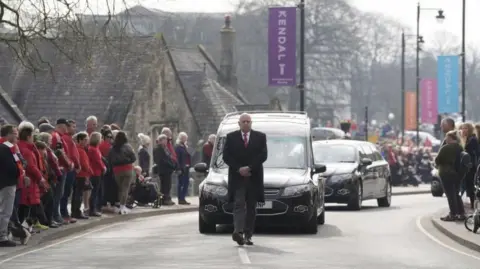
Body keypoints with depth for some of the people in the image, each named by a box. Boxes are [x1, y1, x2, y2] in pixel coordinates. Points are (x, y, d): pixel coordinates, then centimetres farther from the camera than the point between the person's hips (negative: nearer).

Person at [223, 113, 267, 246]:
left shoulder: (260, 137, 8)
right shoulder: (231, 137, 7)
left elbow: (263, 155, -1)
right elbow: (226, 156, 1)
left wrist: (249, 168, -12)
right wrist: (239, 169, -11)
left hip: (254, 177, 2)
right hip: (237, 177, -1)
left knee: (251, 207, 3)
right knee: (239, 204, -13)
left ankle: (248, 235, 7)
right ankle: (238, 231, -27)